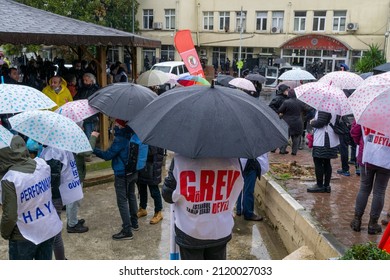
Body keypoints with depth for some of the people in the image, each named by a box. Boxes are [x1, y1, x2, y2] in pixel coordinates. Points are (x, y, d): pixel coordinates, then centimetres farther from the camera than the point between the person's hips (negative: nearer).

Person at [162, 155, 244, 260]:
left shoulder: (181, 159, -21)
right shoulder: (233, 160, -12)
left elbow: (168, 195, -12)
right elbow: (235, 192, 2)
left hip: (190, 231, -2)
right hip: (221, 230, 3)